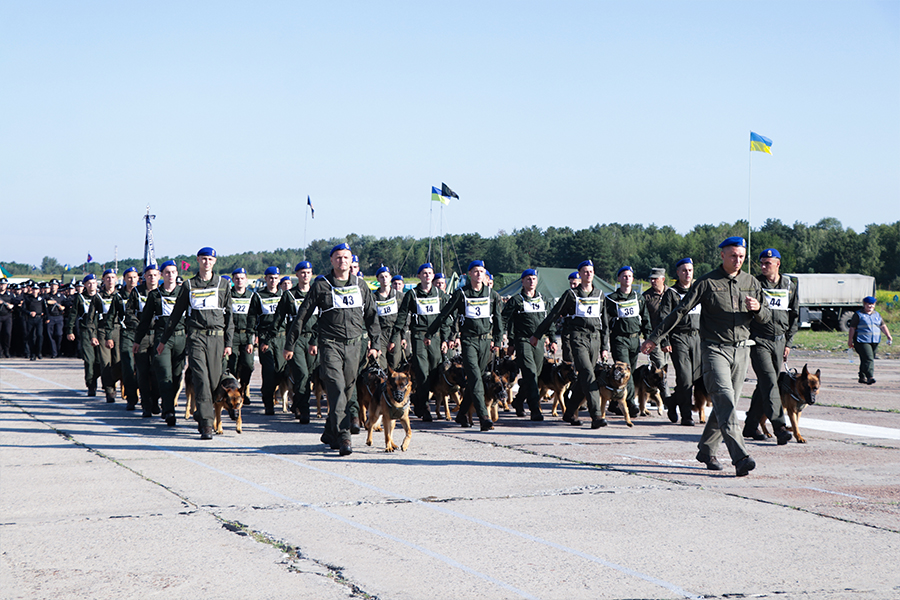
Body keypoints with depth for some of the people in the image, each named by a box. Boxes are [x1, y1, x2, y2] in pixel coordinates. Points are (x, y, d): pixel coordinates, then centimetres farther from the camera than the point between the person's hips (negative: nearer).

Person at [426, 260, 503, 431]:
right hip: (469, 340, -3)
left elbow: (498, 319, 16)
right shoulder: (461, 294, 1)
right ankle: (483, 416, -22)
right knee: (475, 378, -15)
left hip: (486, 340, 3)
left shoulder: (492, 295, 8)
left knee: (475, 378, 7)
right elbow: (444, 315, 7)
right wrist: (429, 334, 10)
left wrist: (498, 341, 10)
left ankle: (462, 414, 21)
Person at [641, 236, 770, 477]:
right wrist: (654, 338, -4)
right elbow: (680, 311, -1)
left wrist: (758, 309, -9)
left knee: (726, 404, 8)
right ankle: (740, 458, -26)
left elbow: (767, 317, 16)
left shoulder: (752, 283, 11)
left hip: (741, 350, 5)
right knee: (725, 400, -17)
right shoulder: (707, 283, -3)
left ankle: (707, 450, 25)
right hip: (714, 348, -5)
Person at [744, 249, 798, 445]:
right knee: (769, 381, -17)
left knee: (766, 384, 7)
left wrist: (788, 343, 10)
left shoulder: (789, 286, 10)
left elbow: (795, 317, 16)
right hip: (759, 340, -4)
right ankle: (779, 426, -24)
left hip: (779, 341, 4)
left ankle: (751, 426, 19)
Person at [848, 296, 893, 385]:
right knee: (868, 358, -18)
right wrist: (850, 341, -4)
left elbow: (883, 326, 17)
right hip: (862, 341, -6)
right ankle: (870, 377, -26)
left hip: (875, 341, 6)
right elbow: (852, 328, 0)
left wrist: (888, 335, 2)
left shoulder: (877, 315, 17)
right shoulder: (858, 315, 1)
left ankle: (862, 377, 17)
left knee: (866, 360, 7)